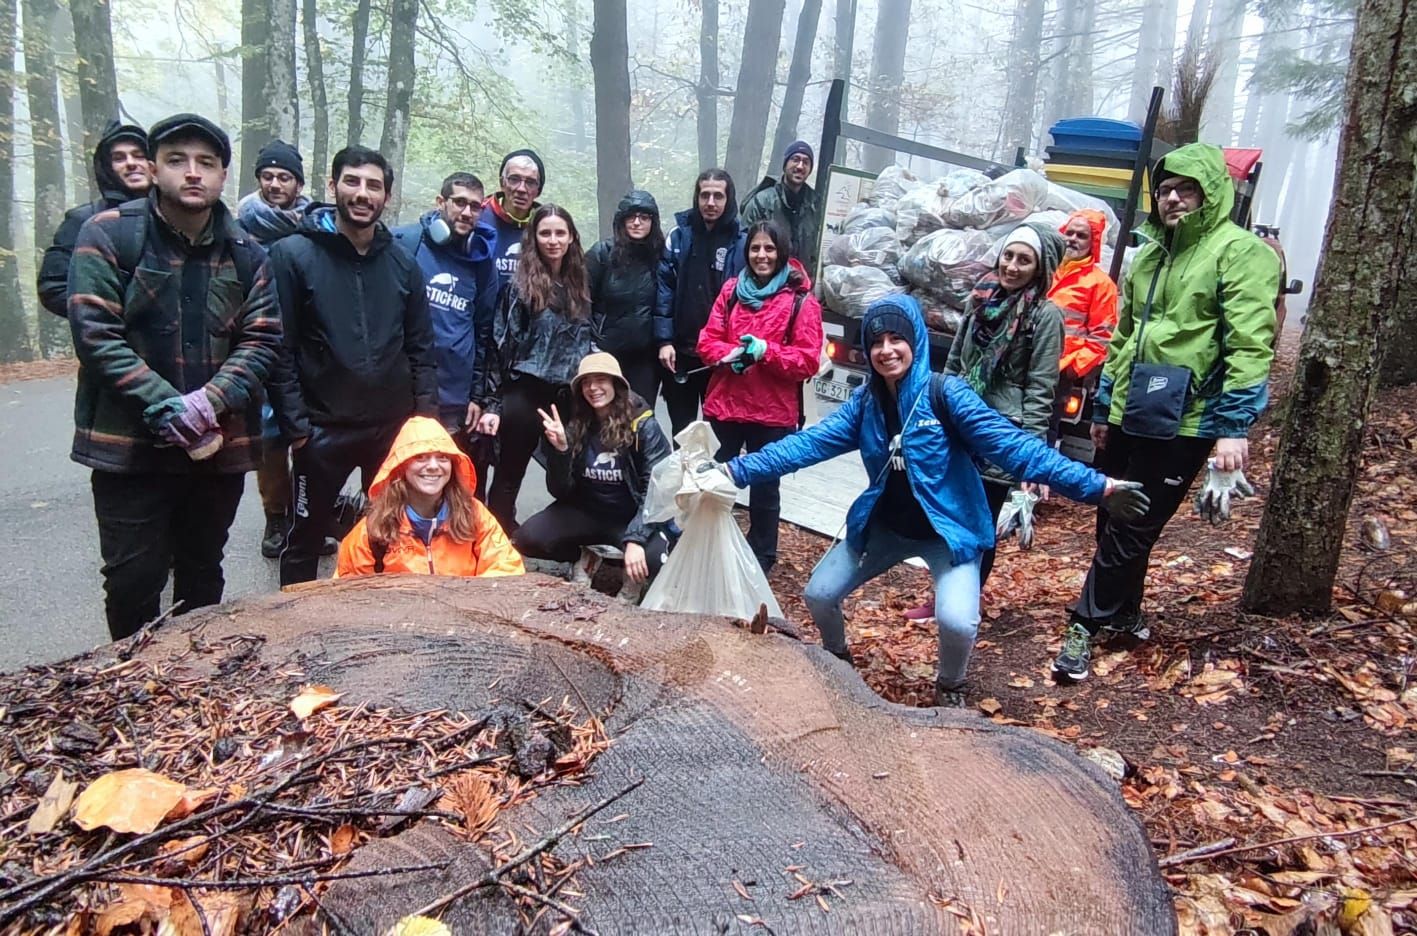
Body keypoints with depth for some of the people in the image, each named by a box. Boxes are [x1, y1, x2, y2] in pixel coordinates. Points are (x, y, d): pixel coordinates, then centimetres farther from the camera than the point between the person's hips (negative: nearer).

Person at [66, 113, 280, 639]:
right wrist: (166, 405, -20)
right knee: (134, 579, 2)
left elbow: (261, 339, -1)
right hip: (129, 444, -3)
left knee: (203, 576, 16)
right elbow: (95, 335, -12)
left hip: (219, 446, 3)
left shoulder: (245, 253, 6)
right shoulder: (108, 235, -5)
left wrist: (210, 401, -16)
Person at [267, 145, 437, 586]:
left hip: (395, 427, 3)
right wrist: (295, 424, -12)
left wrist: (425, 414, 1)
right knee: (305, 541, 11)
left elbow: (421, 346, 8)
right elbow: (280, 347, -9)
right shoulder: (292, 255, -6)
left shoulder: (403, 263, 6)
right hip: (322, 429, -3)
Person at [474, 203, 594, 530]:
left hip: (568, 396, 5)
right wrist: (491, 403, -11)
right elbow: (500, 345, -7)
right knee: (509, 477, 4)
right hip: (525, 394, -4)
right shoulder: (519, 286, -4)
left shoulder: (579, 286, 11)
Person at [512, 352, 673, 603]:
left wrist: (635, 540, -30)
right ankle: (585, 557, 9)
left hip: (630, 516, -3)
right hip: (584, 512, 3)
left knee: (653, 559, -33)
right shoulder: (574, 424, -4)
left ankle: (634, 575, 5)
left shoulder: (643, 425, -13)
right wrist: (559, 449, -22)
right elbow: (560, 491, -4)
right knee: (526, 539, -20)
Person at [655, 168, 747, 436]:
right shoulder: (679, 235, 0)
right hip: (680, 351, 2)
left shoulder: (740, 242, -3)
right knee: (682, 429, 16)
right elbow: (664, 289, -2)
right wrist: (664, 340, -9)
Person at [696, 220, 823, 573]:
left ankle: (760, 559, 28)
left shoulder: (801, 300, -7)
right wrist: (729, 354, -15)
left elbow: (808, 360, -10)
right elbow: (707, 340, 5)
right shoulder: (732, 289, 6)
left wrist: (766, 352, -22)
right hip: (724, 403, 4)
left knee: (764, 486, 10)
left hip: (773, 412, -3)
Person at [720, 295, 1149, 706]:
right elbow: (810, 442, -8)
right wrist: (737, 470, -15)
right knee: (818, 595, 4)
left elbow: (1010, 444, -23)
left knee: (957, 621, -25)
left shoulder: (945, 393, -18)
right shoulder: (865, 401, -3)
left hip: (949, 528, -5)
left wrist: (1094, 485, -30)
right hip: (884, 525, 5)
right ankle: (838, 660, 38)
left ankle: (950, 688, 11)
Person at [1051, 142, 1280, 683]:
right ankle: (1123, 615, 32)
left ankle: (1087, 624, 10)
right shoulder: (1149, 256, 16)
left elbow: (1249, 346, -14)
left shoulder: (1240, 252, -7)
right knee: (1114, 526, 14)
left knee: (1129, 532, -1)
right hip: (1128, 416, 7)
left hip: (1183, 423, -7)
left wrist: (1234, 426, -20)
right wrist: (1103, 408, 21)